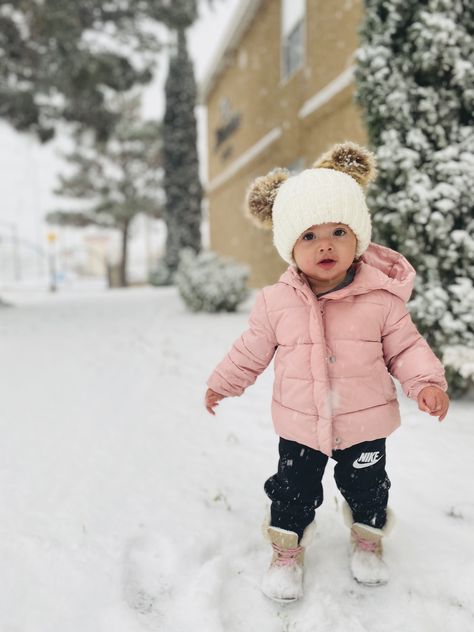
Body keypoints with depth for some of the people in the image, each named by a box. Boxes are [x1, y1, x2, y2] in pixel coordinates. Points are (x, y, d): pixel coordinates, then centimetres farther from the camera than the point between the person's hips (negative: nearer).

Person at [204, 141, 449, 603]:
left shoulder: (380, 298, -15)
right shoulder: (276, 302, -11)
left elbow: (405, 346, -4)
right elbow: (252, 350, 3)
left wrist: (427, 380, -20)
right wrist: (222, 383, 10)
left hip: (364, 424, 0)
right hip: (300, 425, 0)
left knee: (367, 487, 21)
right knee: (293, 490, 14)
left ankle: (368, 540, 51)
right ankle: (287, 550, 40)